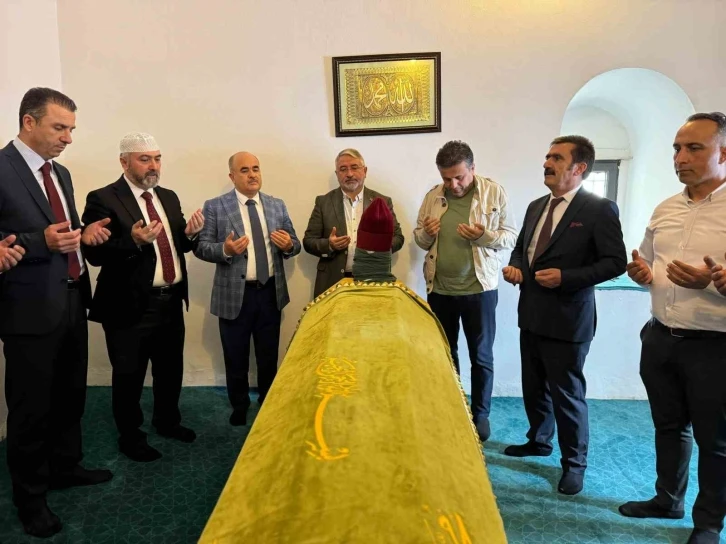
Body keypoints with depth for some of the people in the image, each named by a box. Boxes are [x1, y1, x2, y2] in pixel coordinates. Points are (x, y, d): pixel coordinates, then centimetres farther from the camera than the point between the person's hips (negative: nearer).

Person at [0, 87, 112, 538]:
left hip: (72, 302, 8)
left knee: (71, 396, 20)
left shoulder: (61, 173, 11)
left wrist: (84, 234, 0)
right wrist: (42, 242, -27)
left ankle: (66, 467, 40)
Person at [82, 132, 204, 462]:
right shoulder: (103, 199, -11)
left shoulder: (169, 197, 10)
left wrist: (190, 234, -8)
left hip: (172, 301, 7)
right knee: (129, 376, 9)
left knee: (171, 370, 20)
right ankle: (130, 437, 30)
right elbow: (95, 254, -16)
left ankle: (167, 422, 42)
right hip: (131, 305, -6)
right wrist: (133, 241, -31)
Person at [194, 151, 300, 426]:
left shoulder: (277, 205, 5)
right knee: (236, 359, 13)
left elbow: (295, 245, 7)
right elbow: (200, 247, -7)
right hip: (235, 294, -2)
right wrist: (225, 249, -26)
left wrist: (288, 245, -16)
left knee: (269, 357, 17)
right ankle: (239, 408, 35)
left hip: (271, 293, 3)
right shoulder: (215, 207, -5)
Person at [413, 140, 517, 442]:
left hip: (479, 288, -3)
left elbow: (510, 237, -6)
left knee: (481, 356, 9)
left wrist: (483, 235, -24)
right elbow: (419, 239, 9)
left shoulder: (495, 193, -6)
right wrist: (426, 233, -14)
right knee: (445, 353, 17)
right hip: (440, 289, 4)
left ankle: (480, 414, 28)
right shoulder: (432, 197, 3)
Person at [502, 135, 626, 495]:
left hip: (567, 318, -7)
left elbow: (616, 262, -14)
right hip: (532, 314, 7)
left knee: (567, 393, 4)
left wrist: (566, 277, -23)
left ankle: (574, 462, 24)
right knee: (533, 386, 20)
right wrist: (514, 266, -1)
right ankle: (539, 440, 42)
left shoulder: (599, 209, -11)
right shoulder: (536, 207, 11)